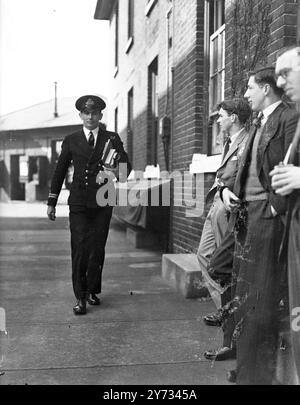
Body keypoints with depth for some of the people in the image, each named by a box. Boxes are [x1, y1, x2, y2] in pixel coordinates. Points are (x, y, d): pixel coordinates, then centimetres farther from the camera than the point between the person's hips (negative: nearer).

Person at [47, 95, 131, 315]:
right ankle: (80, 297, 1)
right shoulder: (71, 140, 9)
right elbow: (60, 171, 11)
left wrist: (119, 172, -27)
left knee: (98, 248, 6)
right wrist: (52, 202, 9)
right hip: (78, 202, 0)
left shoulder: (112, 139, 8)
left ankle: (93, 290, 24)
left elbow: (126, 164, -2)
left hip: (102, 202, 1)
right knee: (79, 248, -7)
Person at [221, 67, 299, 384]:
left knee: (262, 296, -2)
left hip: (268, 216, -9)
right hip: (245, 214, 9)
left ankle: (261, 372, 12)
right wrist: (227, 189, 5)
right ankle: (246, 365, 30)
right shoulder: (259, 124, 19)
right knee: (244, 290, 15)